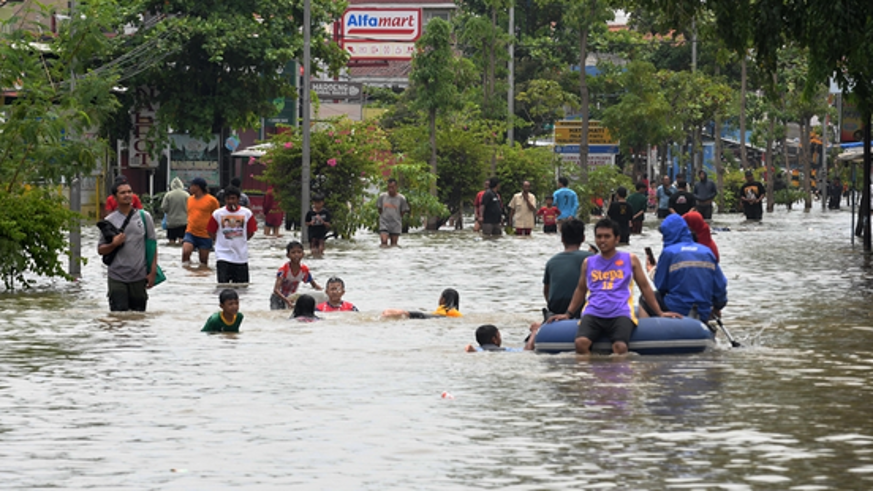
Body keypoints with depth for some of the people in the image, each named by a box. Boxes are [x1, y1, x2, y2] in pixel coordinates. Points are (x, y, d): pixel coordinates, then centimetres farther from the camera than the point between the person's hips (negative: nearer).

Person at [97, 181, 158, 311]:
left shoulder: (144, 217, 4)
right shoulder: (109, 221, 3)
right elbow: (100, 250, 7)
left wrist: (153, 272, 0)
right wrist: (113, 244, -14)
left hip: (139, 276, 1)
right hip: (117, 278, -1)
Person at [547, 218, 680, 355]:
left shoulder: (630, 260, 14)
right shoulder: (589, 263, 20)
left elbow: (644, 287, 19)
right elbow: (581, 289, 32)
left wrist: (659, 312, 16)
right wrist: (568, 314, 27)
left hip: (620, 313, -2)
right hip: (593, 313, 2)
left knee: (620, 347, -33)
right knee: (581, 343, -29)